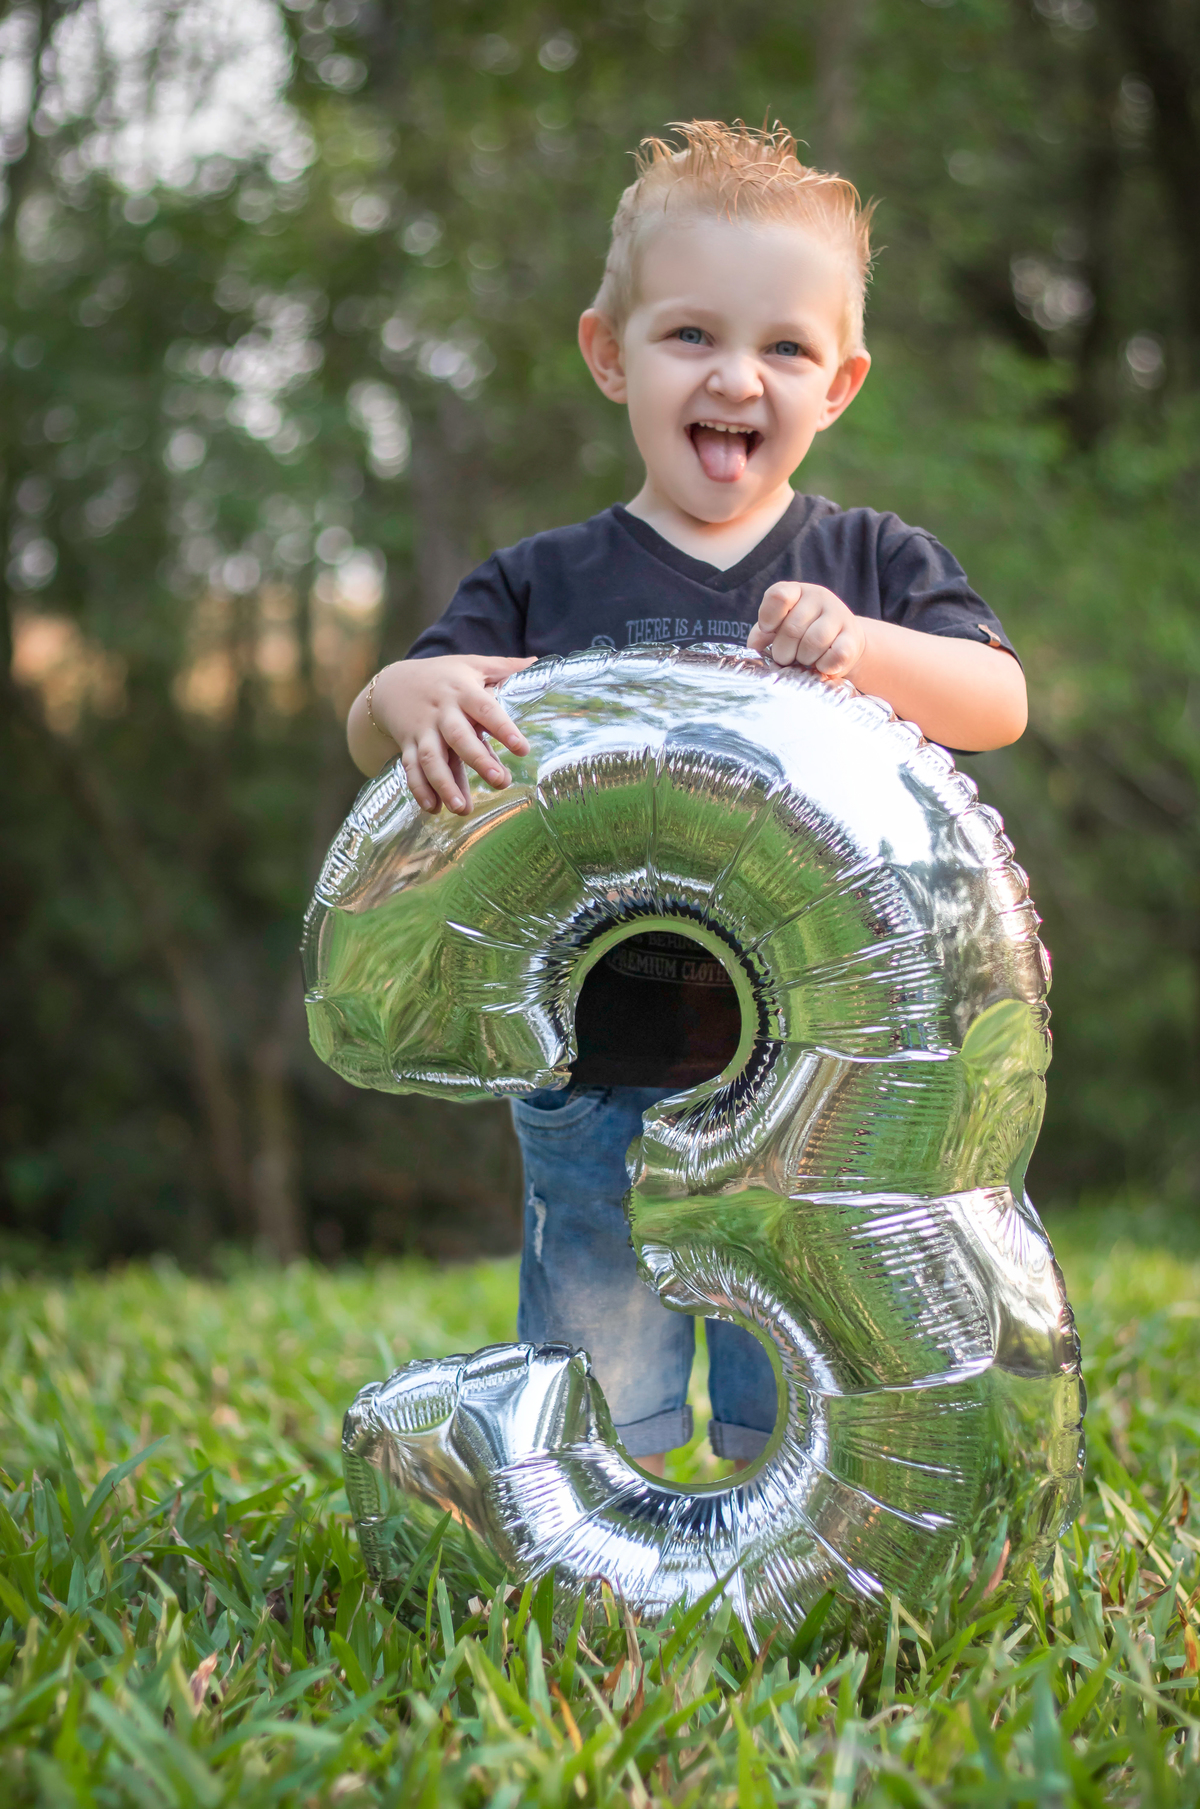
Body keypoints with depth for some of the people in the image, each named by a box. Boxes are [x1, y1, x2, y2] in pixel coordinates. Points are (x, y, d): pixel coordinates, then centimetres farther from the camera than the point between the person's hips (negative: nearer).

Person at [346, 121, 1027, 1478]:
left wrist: (862, 647, -25)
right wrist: (410, 693, -24)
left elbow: (999, 701, -6)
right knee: (593, 1439, 12)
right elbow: (375, 737, 0)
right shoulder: (542, 586, 4)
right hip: (600, 1085, 0)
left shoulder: (875, 564, 6)